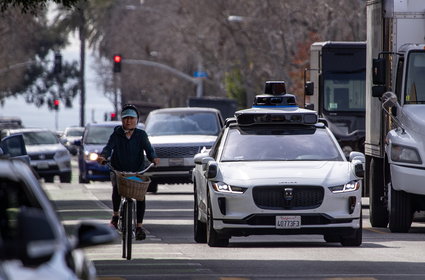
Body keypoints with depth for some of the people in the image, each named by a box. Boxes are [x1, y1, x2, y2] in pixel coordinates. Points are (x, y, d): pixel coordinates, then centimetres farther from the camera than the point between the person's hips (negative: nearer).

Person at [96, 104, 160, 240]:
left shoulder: (141, 135, 4)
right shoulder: (116, 135, 3)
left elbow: (148, 149, -9)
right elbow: (108, 147, -12)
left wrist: (153, 158, -31)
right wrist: (103, 156, -34)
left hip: (137, 171, 0)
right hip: (118, 170, 0)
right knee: (117, 188, -27)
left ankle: (139, 226, -10)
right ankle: (115, 215, -2)